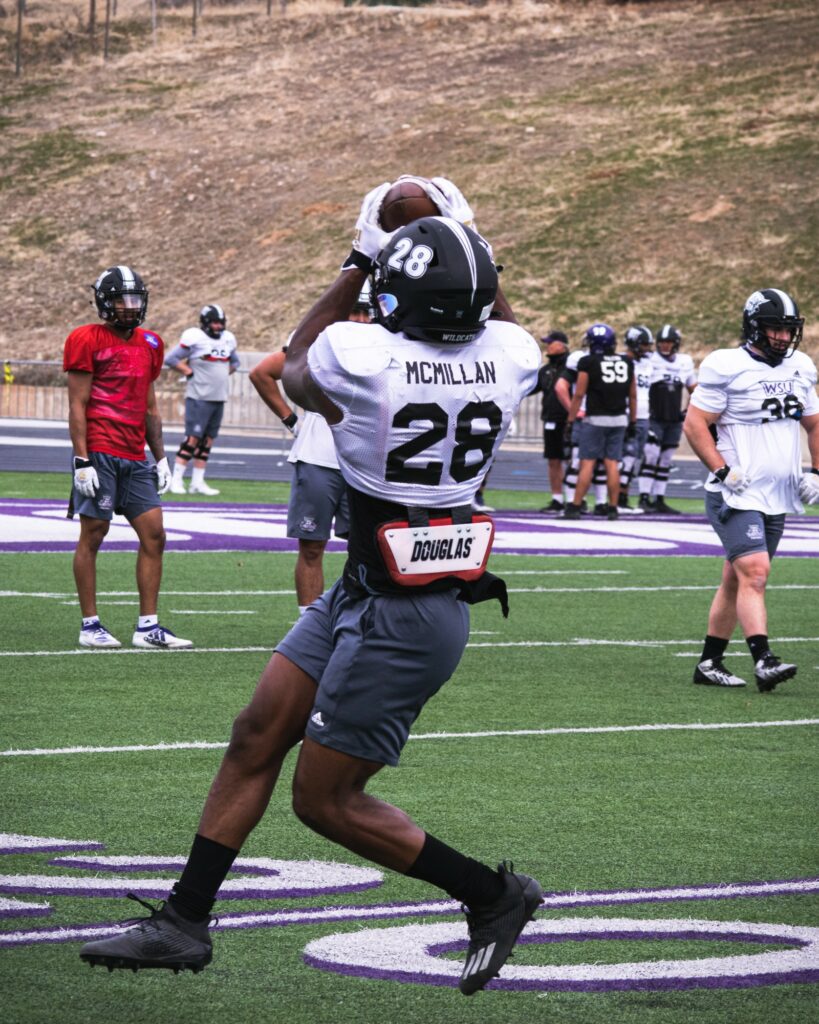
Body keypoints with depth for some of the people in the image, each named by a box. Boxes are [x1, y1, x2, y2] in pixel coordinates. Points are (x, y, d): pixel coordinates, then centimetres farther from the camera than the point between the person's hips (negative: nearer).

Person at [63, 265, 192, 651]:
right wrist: (82, 460, -14)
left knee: (154, 535, 2)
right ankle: (90, 625, 6)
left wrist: (161, 456, 18)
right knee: (92, 536, -1)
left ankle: (147, 626, 6)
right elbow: (77, 405, -8)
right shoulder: (88, 341, -6)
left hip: (135, 457, 7)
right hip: (100, 454, -7)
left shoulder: (149, 344, 15)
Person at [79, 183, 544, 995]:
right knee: (256, 738, 14)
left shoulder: (363, 358, -23)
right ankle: (183, 920, 22)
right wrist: (469, 243, 19)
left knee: (325, 799, 5)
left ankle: (491, 895, 13)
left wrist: (355, 268, 11)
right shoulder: (506, 358, -7)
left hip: (398, 619, -8)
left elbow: (293, 371, 4)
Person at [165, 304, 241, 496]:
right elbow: (171, 359, -10)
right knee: (193, 438, -9)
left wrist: (222, 375, 12)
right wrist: (190, 373, -11)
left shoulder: (228, 339, 12)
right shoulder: (194, 338, -10)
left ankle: (198, 482, 13)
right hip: (199, 398, -7)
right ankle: (176, 480, -4)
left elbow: (234, 362, 29)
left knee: (208, 440, 8)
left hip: (219, 398, 7)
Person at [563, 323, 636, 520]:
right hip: (619, 419, 4)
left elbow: (579, 394, -8)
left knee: (587, 463, -3)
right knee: (612, 463, 7)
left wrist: (570, 420, -2)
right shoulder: (627, 363, 6)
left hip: (596, 419, -4)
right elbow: (632, 395, 11)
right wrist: (633, 421, 19)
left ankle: (575, 507, -5)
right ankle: (612, 508, 6)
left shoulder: (588, 363, -8)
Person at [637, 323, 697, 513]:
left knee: (665, 460, 8)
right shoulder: (651, 361, -7)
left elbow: (693, 389, 19)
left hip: (675, 421, 5)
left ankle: (659, 500, 13)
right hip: (654, 419, -5)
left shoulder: (685, 362, 7)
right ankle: (644, 497, -9)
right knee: (651, 457, -12)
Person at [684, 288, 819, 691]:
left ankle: (709, 663, 17)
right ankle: (764, 661, -25)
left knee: (737, 580, 11)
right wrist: (723, 472, -19)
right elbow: (695, 423, -11)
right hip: (738, 495, -7)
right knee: (754, 573, -19)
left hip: (777, 499, 7)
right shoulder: (727, 367, -11)